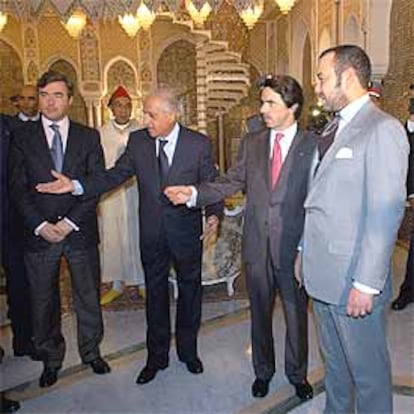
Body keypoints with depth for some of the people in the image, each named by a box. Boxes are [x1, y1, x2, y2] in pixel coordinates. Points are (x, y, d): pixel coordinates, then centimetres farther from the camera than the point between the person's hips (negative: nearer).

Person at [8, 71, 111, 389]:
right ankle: (51, 359, 32)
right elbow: (18, 189, 1)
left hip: (80, 231, 0)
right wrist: (40, 225, -11)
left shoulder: (89, 137, 3)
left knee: (88, 298, 11)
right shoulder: (23, 139, 4)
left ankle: (91, 352, 32)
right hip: (40, 233, 1)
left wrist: (69, 222, -11)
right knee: (44, 302, 12)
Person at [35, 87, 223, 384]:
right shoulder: (138, 140, -3)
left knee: (189, 290, 14)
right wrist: (76, 185, -14)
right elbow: (115, 175, -2)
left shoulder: (199, 144, -10)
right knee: (155, 293, 14)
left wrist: (214, 213, -21)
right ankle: (157, 356, 34)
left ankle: (188, 351, 37)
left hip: (186, 232, -2)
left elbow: (211, 184, -4)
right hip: (151, 234, 2)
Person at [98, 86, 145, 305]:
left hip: (136, 191, -1)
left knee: (137, 235, 5)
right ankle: (117, 285, 19)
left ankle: (139, 281, 20)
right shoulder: (101, 133, 3)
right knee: (113, 237, 6)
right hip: (110, 193, 1)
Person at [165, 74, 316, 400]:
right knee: (260, 313, 17)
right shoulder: (252, 143, 7)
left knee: (296, 314, 13)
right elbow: (231, 183, 4)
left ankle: (297, 374, 39)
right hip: (257, 246, 3)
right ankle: (263, 371, 41)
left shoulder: (312, 146, -5)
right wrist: (194, 194, -10)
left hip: (294, 247, -3)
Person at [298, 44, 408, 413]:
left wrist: (367, 283, -20)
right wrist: (304, 251, 14)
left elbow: (386, 213, -19)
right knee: (334, 359, 23)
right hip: (322, 272, 8)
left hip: (355, 278, -8)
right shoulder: (332, 128, 13)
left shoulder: (383, 129, -13)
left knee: (367, 368, 10)